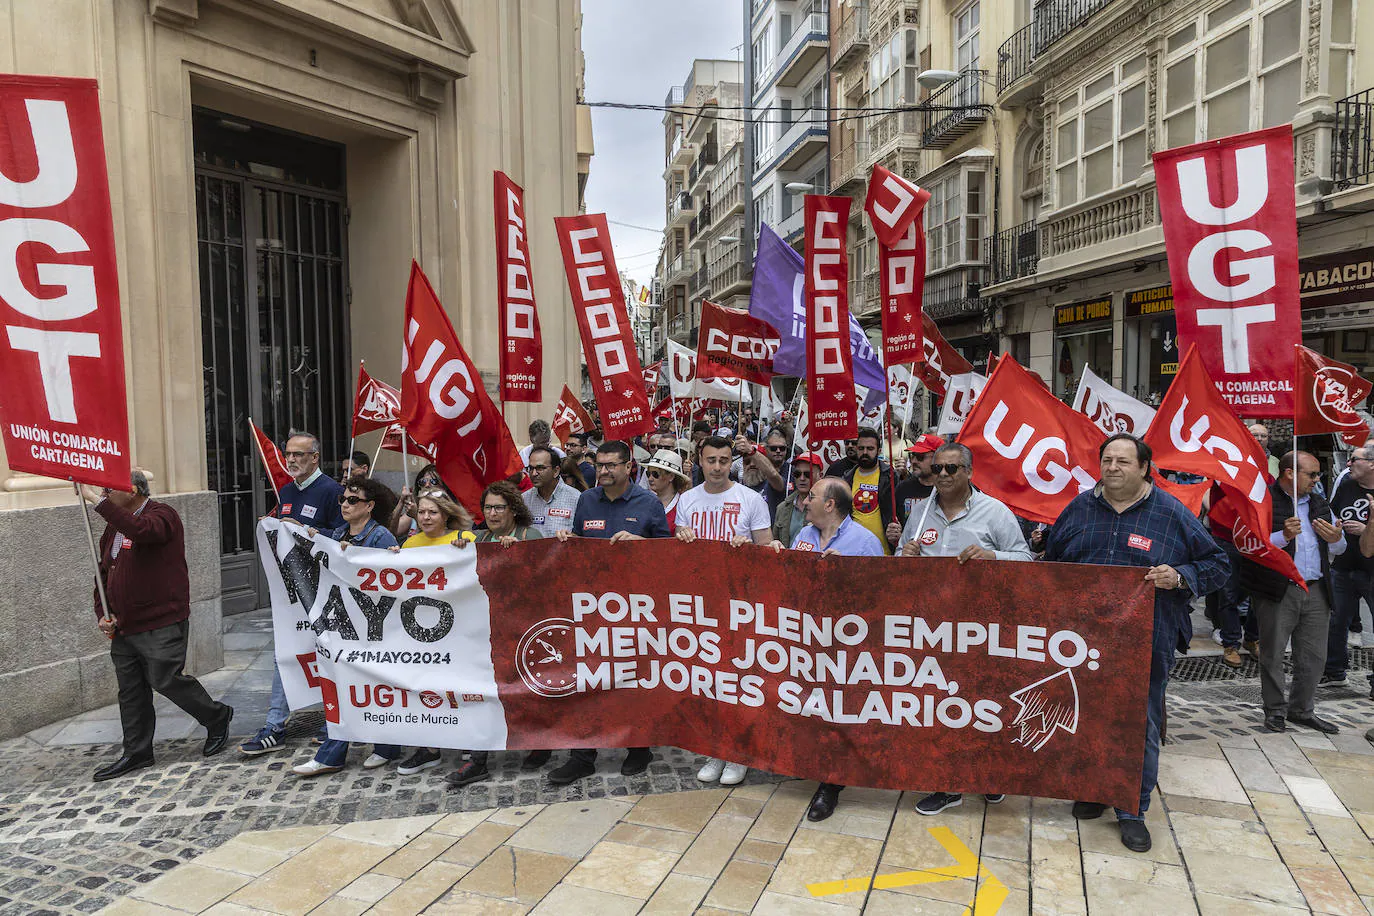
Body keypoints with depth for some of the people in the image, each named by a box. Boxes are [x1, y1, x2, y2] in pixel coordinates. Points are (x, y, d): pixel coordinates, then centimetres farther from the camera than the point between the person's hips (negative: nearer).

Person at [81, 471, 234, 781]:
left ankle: (217, 718, 15)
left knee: (166, 680, -7)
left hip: (162, 626, -8)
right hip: (122, 628, 9)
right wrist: (102, 614, 8)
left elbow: (141, 530, -36)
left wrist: (95, 499, -31)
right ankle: (136, 753, 23)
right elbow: (104, 574, 22)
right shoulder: (113, 528, 16)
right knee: (130, 691, 11)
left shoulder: (162, 515, -11)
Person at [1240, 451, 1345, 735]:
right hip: (1277, 592, -6)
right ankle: (1275, 711, 17)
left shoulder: (1319, 503, 15)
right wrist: (1283, 536, -27)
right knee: (1273, 655, 3)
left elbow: (1339, 548, 21)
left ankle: (1301, 710, 26)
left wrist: (1336, 539, -1)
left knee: (1313, 656, 12)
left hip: (1316, 592, 6)